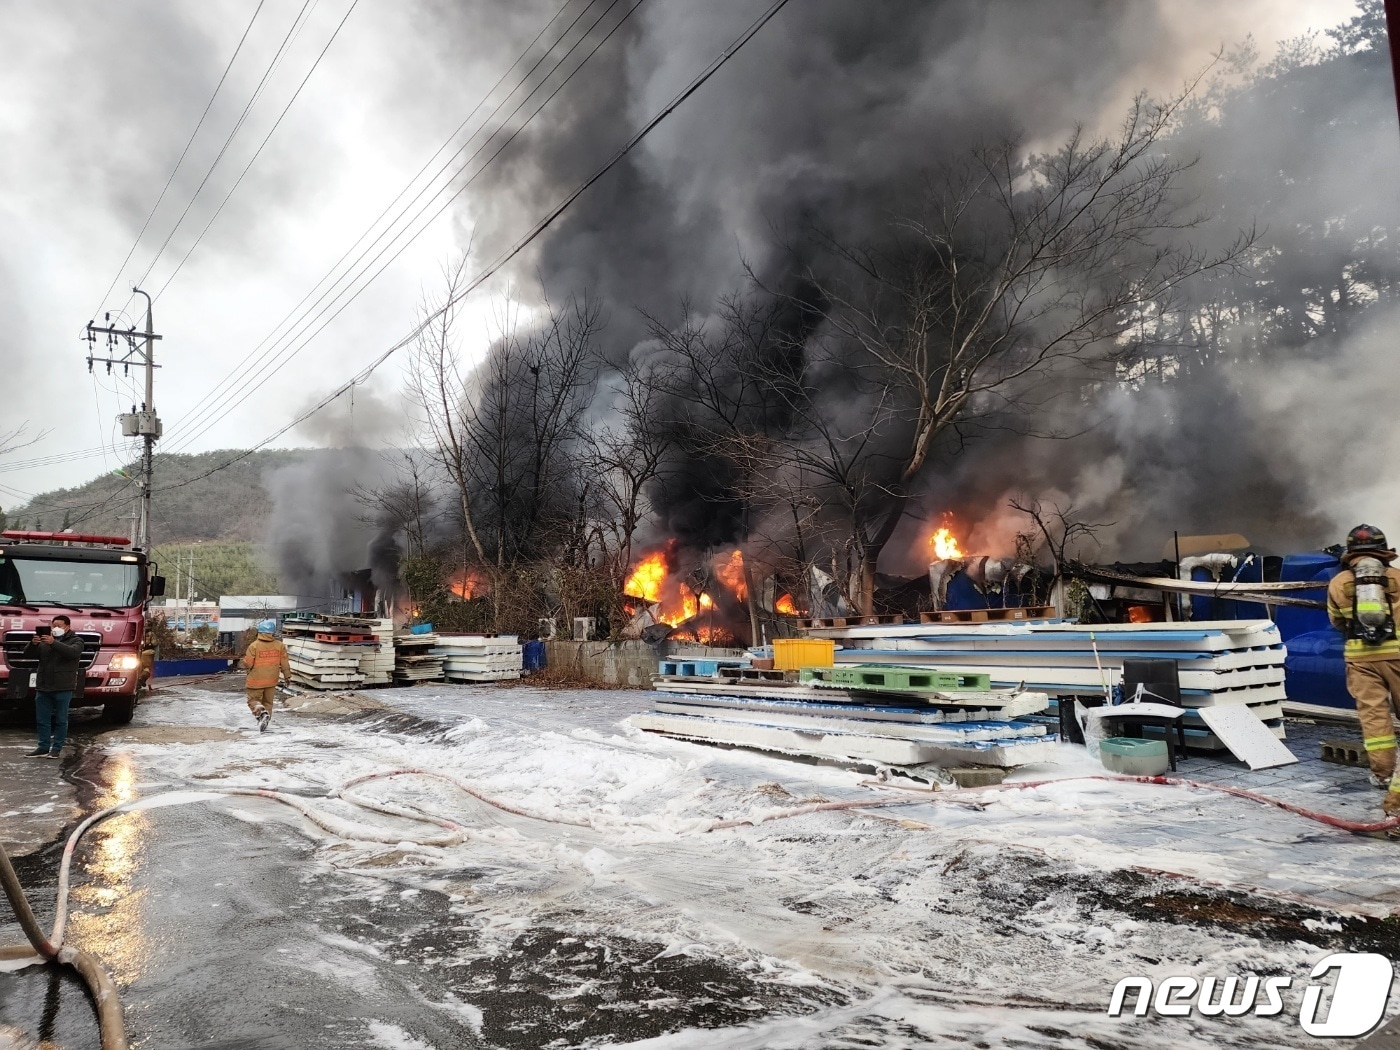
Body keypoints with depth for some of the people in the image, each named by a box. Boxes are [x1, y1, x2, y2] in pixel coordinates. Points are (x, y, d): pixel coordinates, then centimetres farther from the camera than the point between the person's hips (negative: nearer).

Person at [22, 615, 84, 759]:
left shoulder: (75, 640, 3)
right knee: (42, 719, 7)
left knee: (60, 720, 0)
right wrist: (33, 644, -16)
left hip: (63, 688, -5)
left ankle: (56, 748, 5)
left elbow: (72, 652, -19)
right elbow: (27, 655, 4)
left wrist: (53, 643, -30)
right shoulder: (44, 642, 15)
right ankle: (43, 747, 14)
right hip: (43, 687, 5)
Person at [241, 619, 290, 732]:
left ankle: (261, 713, -18)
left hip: (256, 681, -3)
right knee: (268, 702, 16)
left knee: (253, 700, 9)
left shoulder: (254, 646, -14)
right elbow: (284, 663, 0)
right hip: (272, 681, 3)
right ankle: (264, 722, 16)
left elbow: (248, 664, -11)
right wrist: (287, 676, 11)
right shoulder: (280, 645, -5)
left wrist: (245, 658, 12)